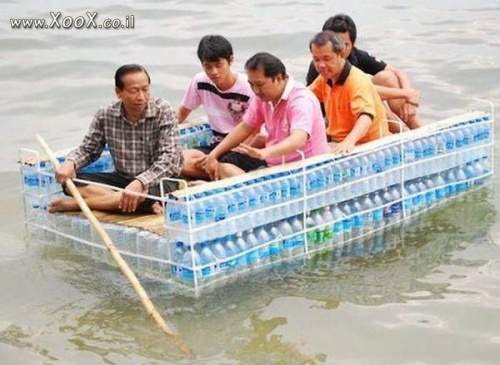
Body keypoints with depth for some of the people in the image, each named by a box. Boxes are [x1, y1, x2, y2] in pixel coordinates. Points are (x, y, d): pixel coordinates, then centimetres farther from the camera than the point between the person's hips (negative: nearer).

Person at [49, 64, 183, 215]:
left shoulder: (163, 112, -15)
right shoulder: (105, 115, -5)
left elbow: (170, 158, -23)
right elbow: (88, 149, 8)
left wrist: (140, 183, -38)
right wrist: (70, 163, -15)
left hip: (157, 181, -4)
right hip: (122, 179, 4)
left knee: (144, 192, -40)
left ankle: (77, 203, -22)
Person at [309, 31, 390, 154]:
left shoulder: (358, 81, -19)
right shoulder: (325, 78, 7)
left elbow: (366, 116, -35)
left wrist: (349, 141, -53)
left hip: (367, 145, -7)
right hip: (339, 144, 7)